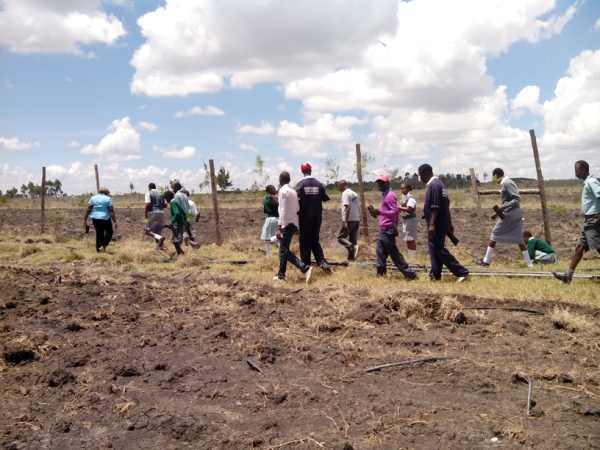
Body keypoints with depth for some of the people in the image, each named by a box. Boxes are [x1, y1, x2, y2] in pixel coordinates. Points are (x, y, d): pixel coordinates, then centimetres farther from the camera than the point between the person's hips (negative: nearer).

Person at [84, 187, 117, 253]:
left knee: (99, 233, 15)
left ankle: (98, 249, 15)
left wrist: (85, 220, 6)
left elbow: (88, 210, 2)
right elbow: (112, 211, -10)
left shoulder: (93, 198, 6)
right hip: (105, 219, -4)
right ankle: (104, 245, -5)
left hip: (95, 219, 4)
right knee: (109, 232, 14)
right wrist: (115, 221, -9)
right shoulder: (108, 199, -5)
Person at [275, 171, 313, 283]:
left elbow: (283, 210, -17)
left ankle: (306, 268, -23)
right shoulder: (293, 191, 14)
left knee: (284, 250, -10)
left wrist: (279, 227, -18)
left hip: (286, 224, -9)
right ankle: (281, 274, 20)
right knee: (283, 249, 16)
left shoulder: (283, 191, -11)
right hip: (294, 223, 9)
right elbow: (297, 209, 15)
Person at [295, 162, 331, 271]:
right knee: (315, 240, 14)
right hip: (317, 216, 3)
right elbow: (326, 198, 6)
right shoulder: (319, 184, 0)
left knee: (305, 241, 6)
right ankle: (322, 261, -2)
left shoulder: (300, 184, -9)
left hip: (305, 217, -3)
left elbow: (297, 201, -13)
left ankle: (306, 265, 9)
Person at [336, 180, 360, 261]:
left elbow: (347, 207, -19)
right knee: (353, 239, 11)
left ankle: (352, 247, -24)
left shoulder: (345, 193, -9)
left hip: (349, 220, -9)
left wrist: (345, 221, -22)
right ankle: (351, 257, 8)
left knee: (340, 237, -3)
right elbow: (359, 207, 18)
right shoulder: (354, 194, 18)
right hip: (356, 220, 9)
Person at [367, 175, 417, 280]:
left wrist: (380, 212, -29)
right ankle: (381, 273, 18)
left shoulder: (390, 195, -13)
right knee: (380, 251, 12)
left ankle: (409, 273, -5)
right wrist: (376, 213, 13)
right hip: (384, 229, 10)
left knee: (393, 253, -8)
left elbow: (395, 211, -22)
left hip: (388, 229, -10)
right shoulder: (385, 195, 17)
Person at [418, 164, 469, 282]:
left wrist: (432, 225, -24)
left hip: (437, 223, -10)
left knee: (438, 248, -8)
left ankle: (461, 272, -9)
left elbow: (435, 207, -22)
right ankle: (435, 274, 19)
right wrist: (450, 224, 21)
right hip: (443, 222, 10)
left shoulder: (433, 185, -15)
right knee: (434, 247, 14)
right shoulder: (438, 183, 17)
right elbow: (446, 205, 19)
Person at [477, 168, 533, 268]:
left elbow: (517, 199, -20)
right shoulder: (508, 182, 15)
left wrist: (502, 208, -25)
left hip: (508, 214, -9)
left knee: (494, 236, 4)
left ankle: (486, 260, 10)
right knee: (518, 239, 9)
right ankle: (529, 263, 8)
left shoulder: (506, 183, -13)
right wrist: (500, 211, 21)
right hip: (516, 214, 9)